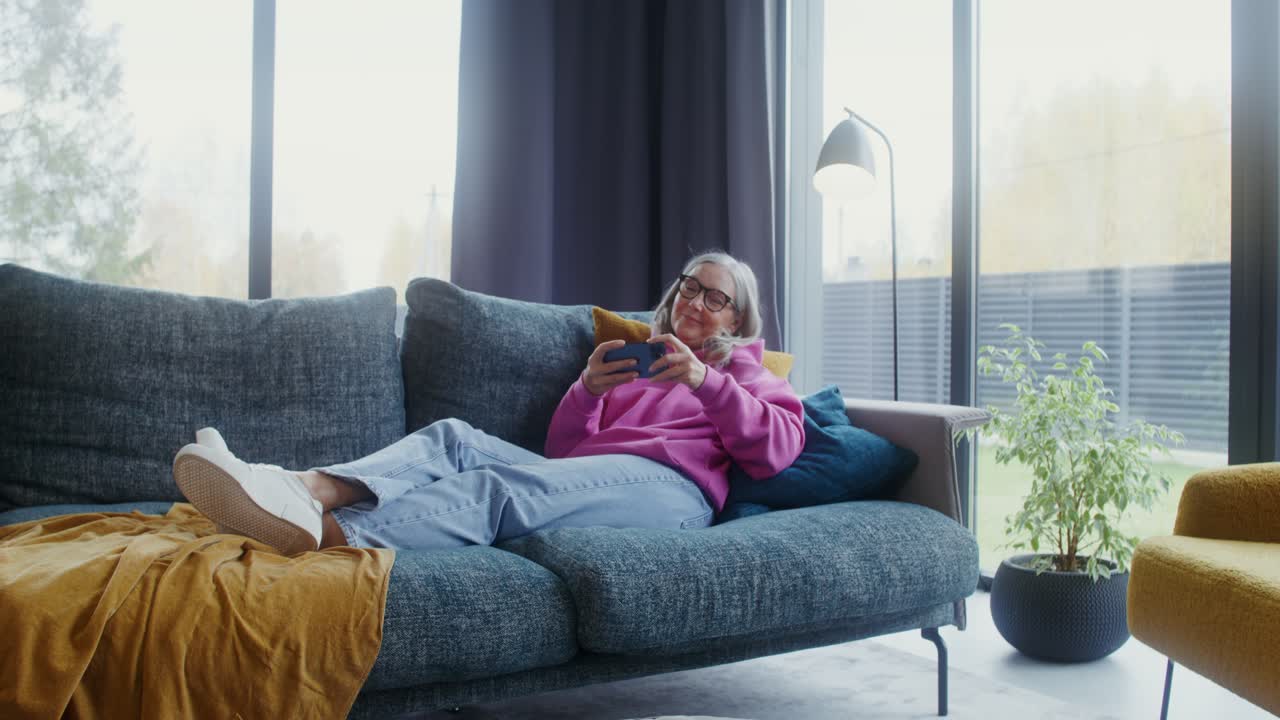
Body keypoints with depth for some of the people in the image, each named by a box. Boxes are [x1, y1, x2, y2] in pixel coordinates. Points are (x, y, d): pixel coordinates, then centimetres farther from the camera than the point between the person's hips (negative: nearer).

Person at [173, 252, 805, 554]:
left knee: (499, 485, -33)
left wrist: (706, 382, -7)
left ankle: (327, 536, -55)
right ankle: (307, 489, -49)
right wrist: (588, 388, 5)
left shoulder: (743, 372, 28)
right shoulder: (631, 358, 36)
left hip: (671, 486, -5)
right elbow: (561, 448, 25)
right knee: (454, 436, -23)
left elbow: (780, 447, 5)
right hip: (578, 476, 5)